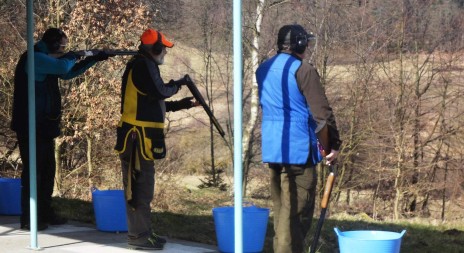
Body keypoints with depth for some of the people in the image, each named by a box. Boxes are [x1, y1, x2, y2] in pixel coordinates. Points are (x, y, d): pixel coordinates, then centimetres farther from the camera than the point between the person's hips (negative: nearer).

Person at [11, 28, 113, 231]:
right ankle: (28, 218, -3)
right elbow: (64, 67, -27)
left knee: (47, 170, 14)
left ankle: (45, 212, 22)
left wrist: (94, 60, 17)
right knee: (32, 170, -7)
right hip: (31, 126, -10)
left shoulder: (47, 60, 15)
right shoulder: (35, 58, -16)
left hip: (44, 126, 10)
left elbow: (68, 73, 25)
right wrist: (72, 57, -4)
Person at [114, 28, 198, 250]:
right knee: (140, 185, -8)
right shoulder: (143, 65, -12)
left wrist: (182, 105, 20)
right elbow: (159, 92, -22)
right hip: (139, 136, -11)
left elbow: (154, 102, 23)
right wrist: (177, 85, -3)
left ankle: (143, 232, 23)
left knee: (142, 185, 16)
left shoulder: (141, 65, 20)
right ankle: (139, 235, -5)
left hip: (141, 136, 11)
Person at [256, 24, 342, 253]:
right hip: (298, 149, -8)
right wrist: (334, 144, -4)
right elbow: (322, 112, -13)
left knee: (280, 208, 16)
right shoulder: (302, 69, -11)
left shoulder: (263, 70, 13)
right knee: (297, 212, -5)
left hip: (271, 148, 8)